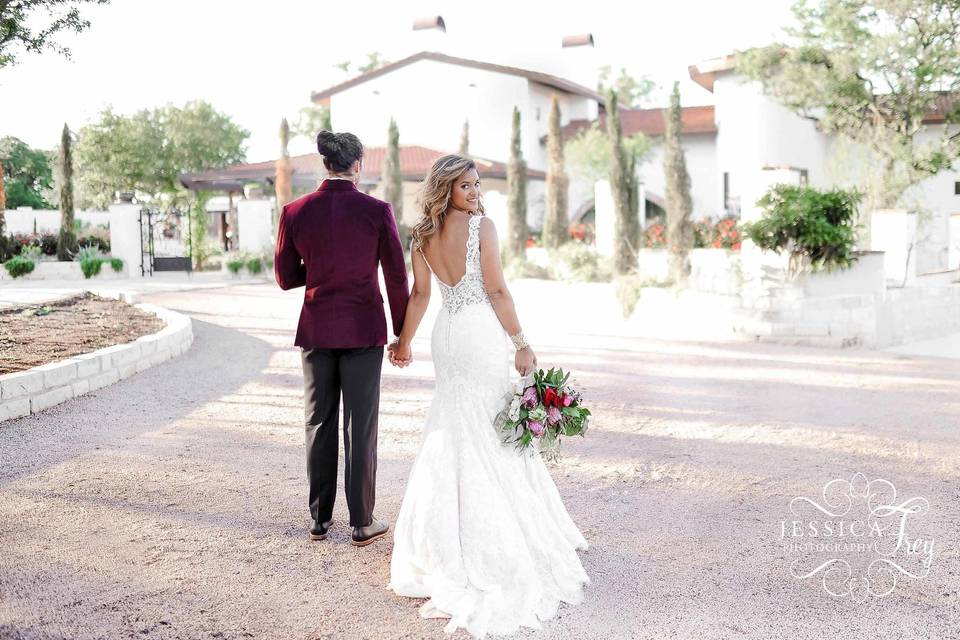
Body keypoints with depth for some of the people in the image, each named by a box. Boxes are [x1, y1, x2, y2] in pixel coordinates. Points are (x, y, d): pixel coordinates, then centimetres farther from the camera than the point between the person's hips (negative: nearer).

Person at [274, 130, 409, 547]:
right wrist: (403, 333, 3)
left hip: (316, 330, 2)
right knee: (361, 427, 5)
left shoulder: (295, 212, -3)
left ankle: (320, 518, 22)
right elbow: (397, 278, -6)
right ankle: (362, 523, 12)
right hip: (364, 330, -2)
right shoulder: (377, 211, -9)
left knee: (319, 425, 13)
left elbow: (285, 277, 3)